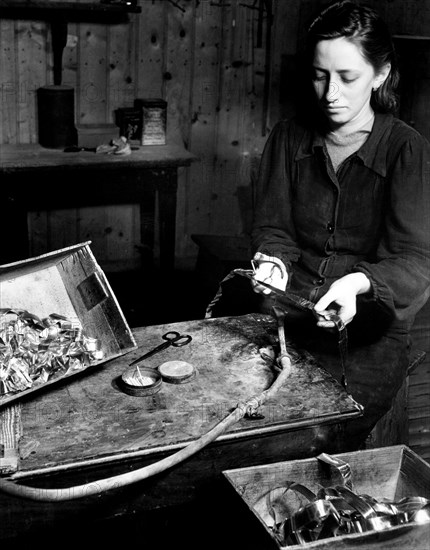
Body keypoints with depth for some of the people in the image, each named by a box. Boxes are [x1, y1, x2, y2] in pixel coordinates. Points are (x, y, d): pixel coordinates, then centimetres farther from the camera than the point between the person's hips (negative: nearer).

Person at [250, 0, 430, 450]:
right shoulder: (289, 136, 6)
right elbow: (271, 225, 6)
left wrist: (358, 282, -33)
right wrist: (272, 261, -17)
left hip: (367, 333, -2)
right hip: (288, 314, 3)